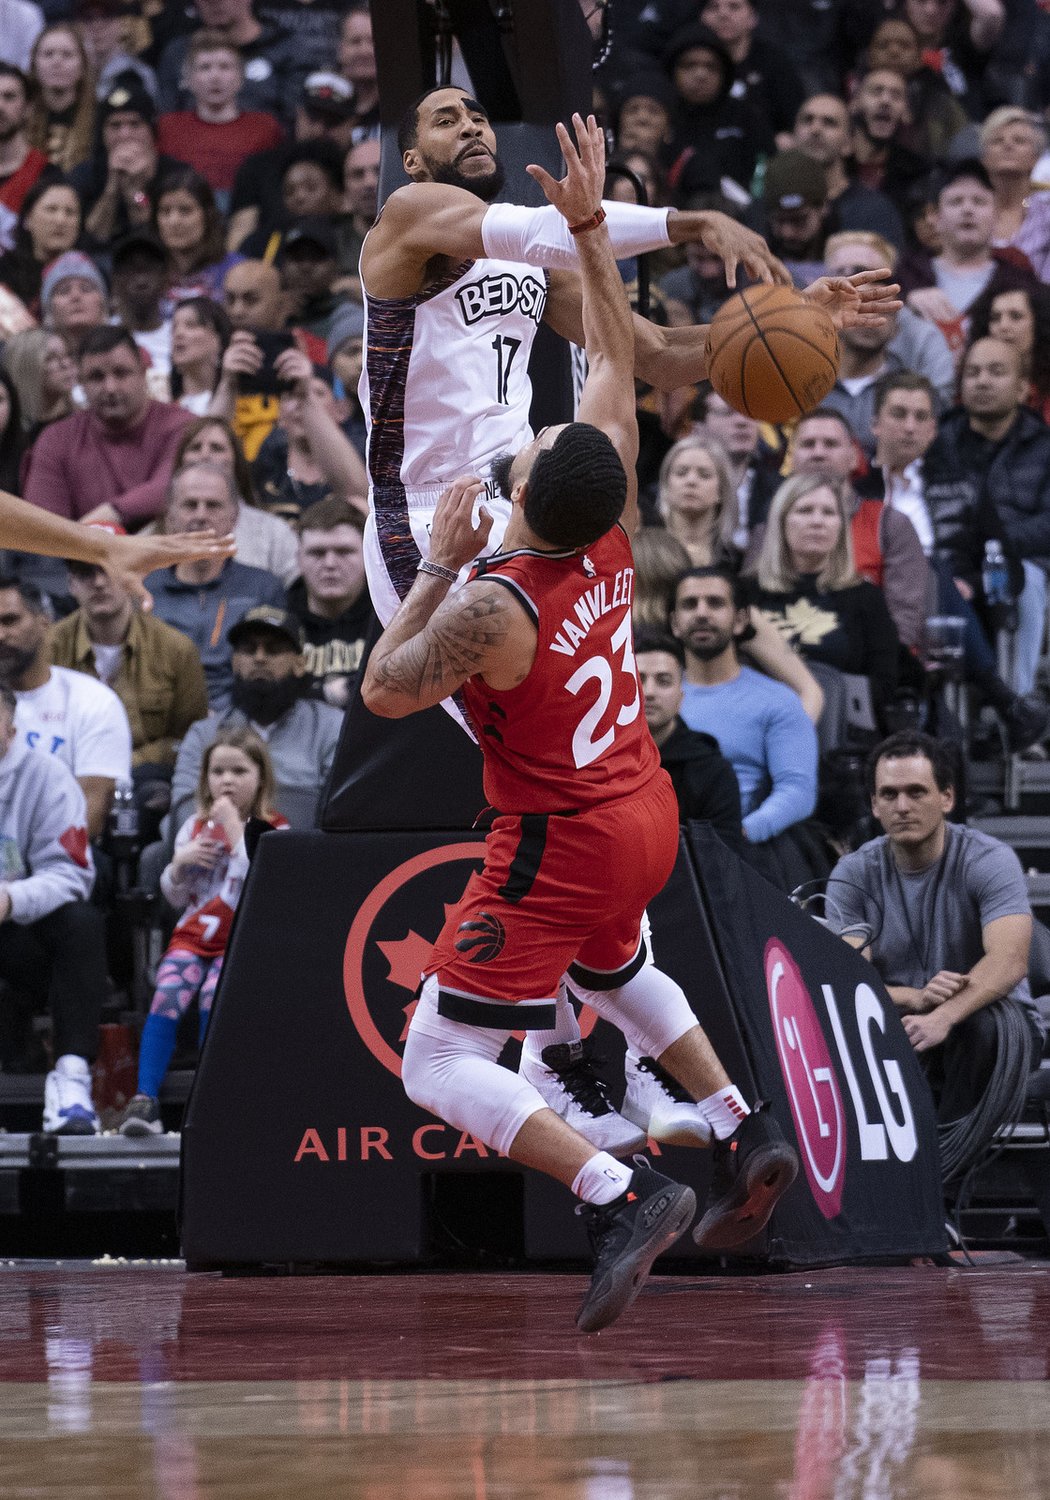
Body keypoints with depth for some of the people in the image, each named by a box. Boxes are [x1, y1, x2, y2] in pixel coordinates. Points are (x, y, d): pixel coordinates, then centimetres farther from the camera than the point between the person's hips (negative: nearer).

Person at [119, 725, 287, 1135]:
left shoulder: (273, 830, 2)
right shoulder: (195, 827, 16)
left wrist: (233, 826, -14)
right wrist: (179, 863, -2)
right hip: (193, 936, 4)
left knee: (213, 995, -31)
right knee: (168, 993, -24)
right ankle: (145, 1098, -29)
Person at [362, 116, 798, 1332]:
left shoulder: (493, 608, -28)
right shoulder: (613, 535, -10)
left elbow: (383, 693, -12)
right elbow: (616, 360, 1)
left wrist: (441, 565, -8)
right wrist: (589, 226, 3)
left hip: (558, 850, -8)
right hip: (647, 818, 8)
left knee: (441, 1069, -6)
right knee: (613, 969, 39)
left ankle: (621, 1195, -23)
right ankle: (745, 1133, 31)